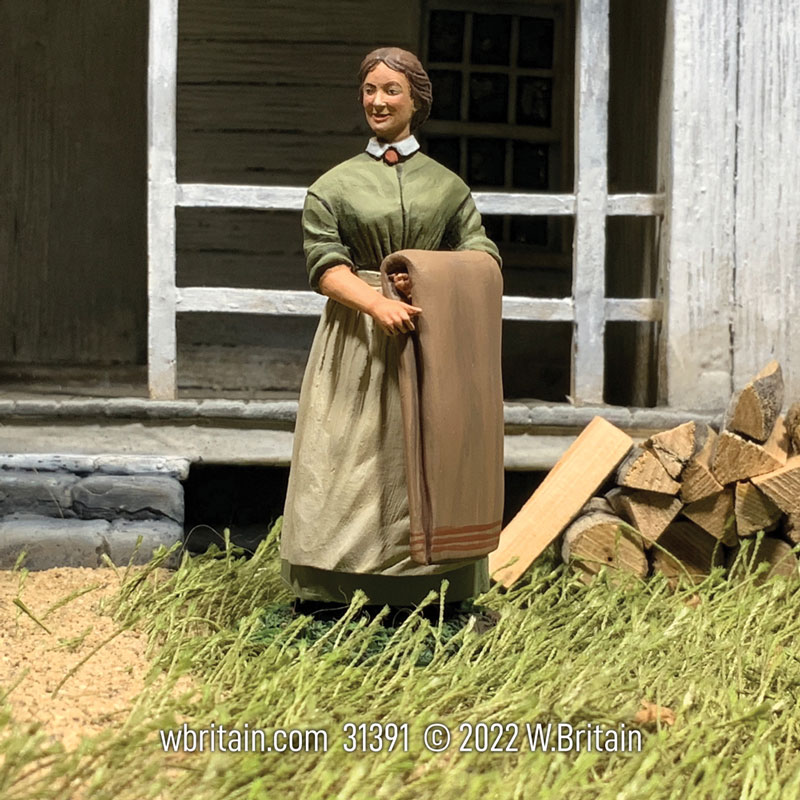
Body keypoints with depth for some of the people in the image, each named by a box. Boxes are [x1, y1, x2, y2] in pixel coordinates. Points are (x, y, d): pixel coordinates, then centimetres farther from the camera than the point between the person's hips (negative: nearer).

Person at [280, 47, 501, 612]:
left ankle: (433, 597, 6)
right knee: (351, 459, -3)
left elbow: (483, 254, 7)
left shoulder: (447, 185, 11)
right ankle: (336, 602, 2)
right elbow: (325, 266, -4)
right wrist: (380, 305, -20)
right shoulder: (335, 185, 6)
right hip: (357, 339, -1)